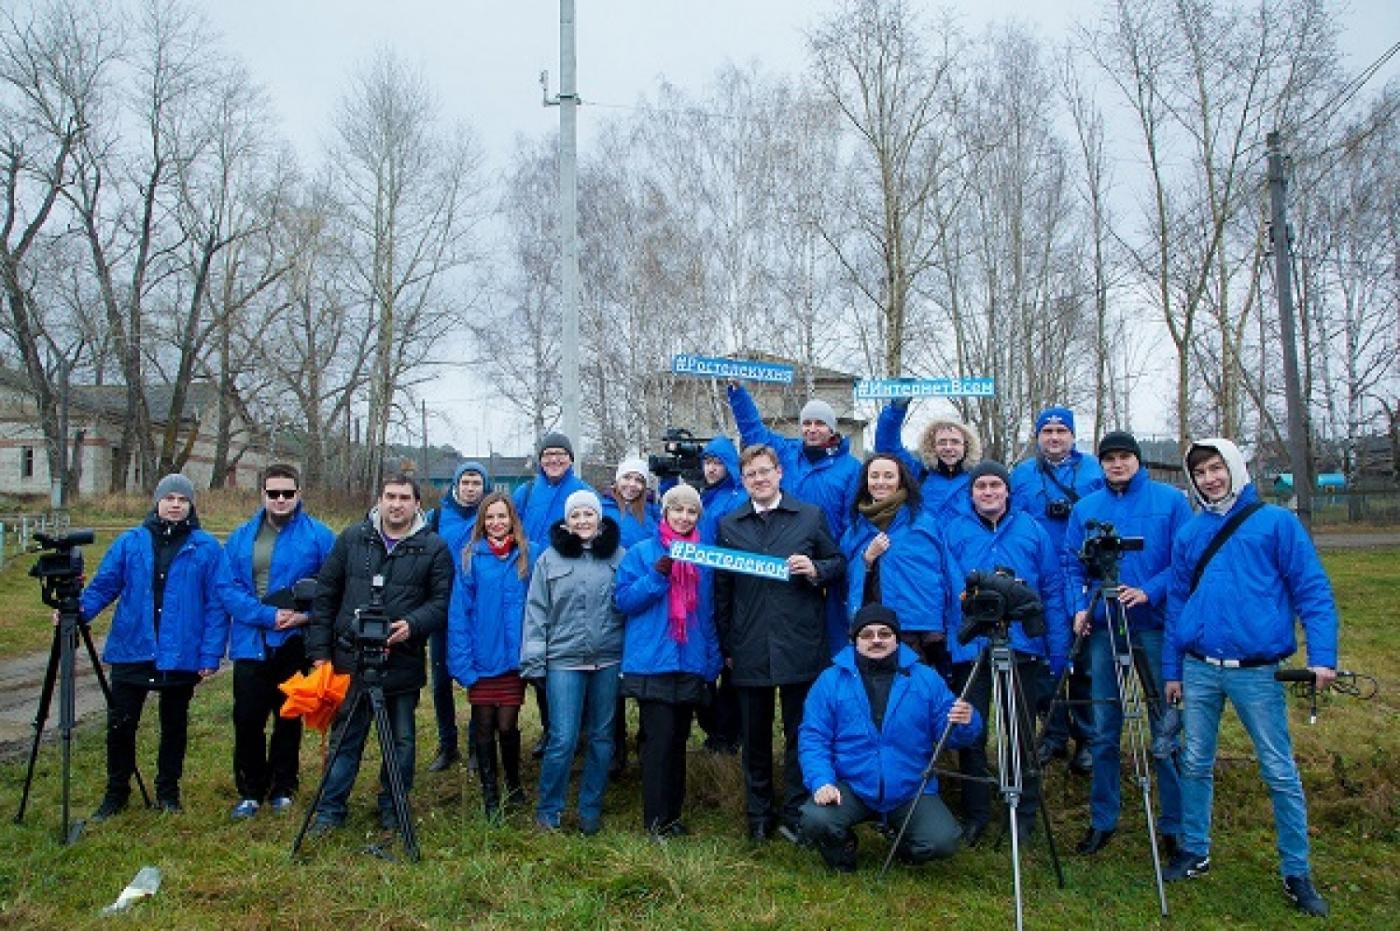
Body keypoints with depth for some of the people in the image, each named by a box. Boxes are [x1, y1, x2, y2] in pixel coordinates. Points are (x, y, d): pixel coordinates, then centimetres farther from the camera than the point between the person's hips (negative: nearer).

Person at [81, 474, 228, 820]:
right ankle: (116, 792, 27)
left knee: (174, 726, 13)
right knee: (120, 724, 6)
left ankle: (168, 791, 30)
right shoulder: (130, 542, 3)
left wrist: (211, 654, -10)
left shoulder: (207, 548, -4)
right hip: (131, 650, 2)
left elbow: (217, 604, -5)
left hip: (182, 657, -1)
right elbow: (104, 584, 5)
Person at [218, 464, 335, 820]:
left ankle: (283, 788, 27)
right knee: (247, 720, 6)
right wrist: (267, 615, -16)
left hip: (295, 645, -2)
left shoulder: (318, 536, -4)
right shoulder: (241, 537, 4)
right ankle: (250, 790, 23)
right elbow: (227, 587, -3)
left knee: (289, 719, 11)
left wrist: (308, 615, -18)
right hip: (250, 644, 2)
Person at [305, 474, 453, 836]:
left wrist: (413, 624, -22)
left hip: (404, 663, -1)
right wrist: (320, 650, 3)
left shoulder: (434, 547, -1)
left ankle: (392, 808, 27)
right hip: (350, 658, 1)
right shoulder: (352, 538, 4)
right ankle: (330, 810, 24)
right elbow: (326, 593, 7)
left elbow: (442, 600, -4)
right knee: (345, 739, 10)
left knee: (402, 740, 10)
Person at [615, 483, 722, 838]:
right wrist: (656, 576, -19)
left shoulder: (702, 557, 11)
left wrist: (712, 662, 11)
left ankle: (673, 812, 23)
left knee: (678, 739, 11)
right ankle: (656, 819, 4)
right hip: (652, 662, -4)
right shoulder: (641, 552, -1)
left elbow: (707, 614, 16)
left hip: (690, 664, 4)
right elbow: (624, 601, -6)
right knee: (659, 739, -7)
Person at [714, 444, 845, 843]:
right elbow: (721, 589, 10)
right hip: (749, 649, 2)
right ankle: (758, 816, 25)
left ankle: (796, 815, 19)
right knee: (754, 737, 11)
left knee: (800, 734, 6)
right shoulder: (729, 525, 9)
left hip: (800, 645, -1)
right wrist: (726, 645, 7)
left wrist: (815, 570, -13)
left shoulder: (811, 517, 5)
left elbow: (839, 564, 9)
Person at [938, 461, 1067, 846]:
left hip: (1023, 646, 0)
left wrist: (1058, 651, -2)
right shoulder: (954, 532, 4)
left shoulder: (1032, 531, 4)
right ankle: (975, 814, 20)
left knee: (1022, 735, 11)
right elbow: (950, 590, -1)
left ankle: (1026, 814, 25)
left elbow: (1052, 592, 3)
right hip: (969, 649, 0)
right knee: (971, 735, 5)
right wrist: (951, 635, -12)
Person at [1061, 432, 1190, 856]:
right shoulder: (1085, 508, 10)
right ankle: (1102, 819, 20)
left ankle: (1174, 824, 16)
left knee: (1167, 725, 2)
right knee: (1103, 728, 8)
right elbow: (1071, 564, 9)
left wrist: (1149, 592, -18)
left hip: (1156, 625, -2)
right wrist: (1079, 606, -6)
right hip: (1103, 627, 3)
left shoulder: (1170, 500, 1)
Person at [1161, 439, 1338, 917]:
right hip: (1199, 669, 3)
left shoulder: (1276, 523, 0)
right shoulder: (1189, 533, 10)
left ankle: (1297, 872, 18)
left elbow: (1313, 590, -3)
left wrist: (1322, 656, -13)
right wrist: (1171, 669, 12)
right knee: (1195, 764, 11)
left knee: (1280, 772, 4)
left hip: (1257, 670, -3)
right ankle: (1194, 852, 25)